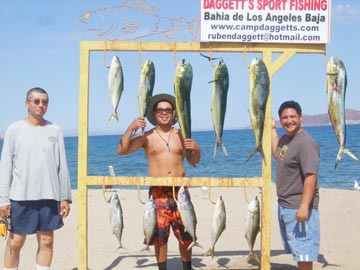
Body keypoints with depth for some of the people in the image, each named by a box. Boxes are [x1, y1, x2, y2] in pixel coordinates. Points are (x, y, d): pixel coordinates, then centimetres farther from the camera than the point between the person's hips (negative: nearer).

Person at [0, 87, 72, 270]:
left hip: (49, 196, 2)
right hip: (20, 196, -2)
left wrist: (65, 197, 3)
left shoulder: (54, 130, 6)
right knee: (15, 241, 3)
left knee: (46, 241, 6)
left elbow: (62, 166, 6)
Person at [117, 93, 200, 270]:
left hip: (180, 190, 2)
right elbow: (121, 150, -6)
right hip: (157, 192, -1)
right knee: (160, 235, 2)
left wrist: (196, 149, -6)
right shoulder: (147, 137, 3)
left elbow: (194, 162, 15)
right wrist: (131, 128, -16)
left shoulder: (181, 136, 9)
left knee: (186, 235, 6)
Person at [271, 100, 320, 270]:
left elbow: (311, 177, -24)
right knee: (298, 252, 16)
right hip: (284, 205, 9)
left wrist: (304, 206, -30)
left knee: (303, 254, -7)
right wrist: (272, 129, 30)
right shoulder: (286, 138, 11)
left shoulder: (305, 143, -17)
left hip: (299, 207, -9)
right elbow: (277, 153, 33)